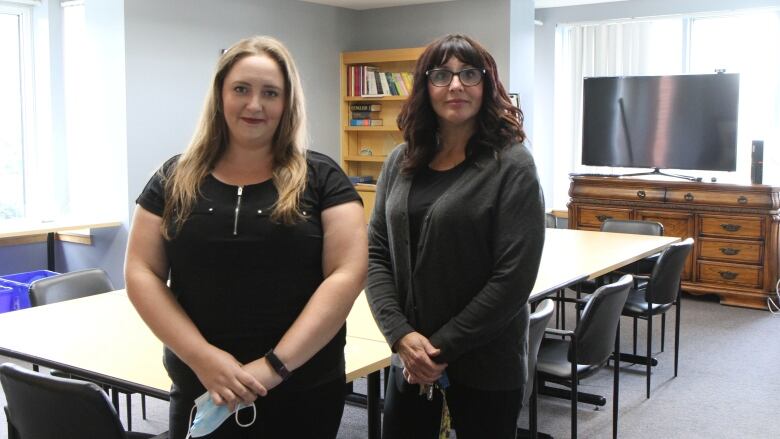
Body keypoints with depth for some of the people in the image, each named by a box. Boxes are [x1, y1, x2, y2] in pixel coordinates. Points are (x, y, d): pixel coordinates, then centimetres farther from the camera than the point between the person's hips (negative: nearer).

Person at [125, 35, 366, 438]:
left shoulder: (320, 178, -2)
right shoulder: (175, 179, 4)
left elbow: (348, 273, -10)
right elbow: (141, 274, 0)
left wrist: (274, 366, -16)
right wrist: (201, 357, -13)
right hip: (200, 391, 2)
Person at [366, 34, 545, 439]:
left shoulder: (511, 165, -9)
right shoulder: (401, 162, 5)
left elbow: (514, 277, -14)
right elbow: (376, 253, 2)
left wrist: (444, 346, -14)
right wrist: (401, 335, -11)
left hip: (486, 367, -4)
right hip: (409, 361, 4)